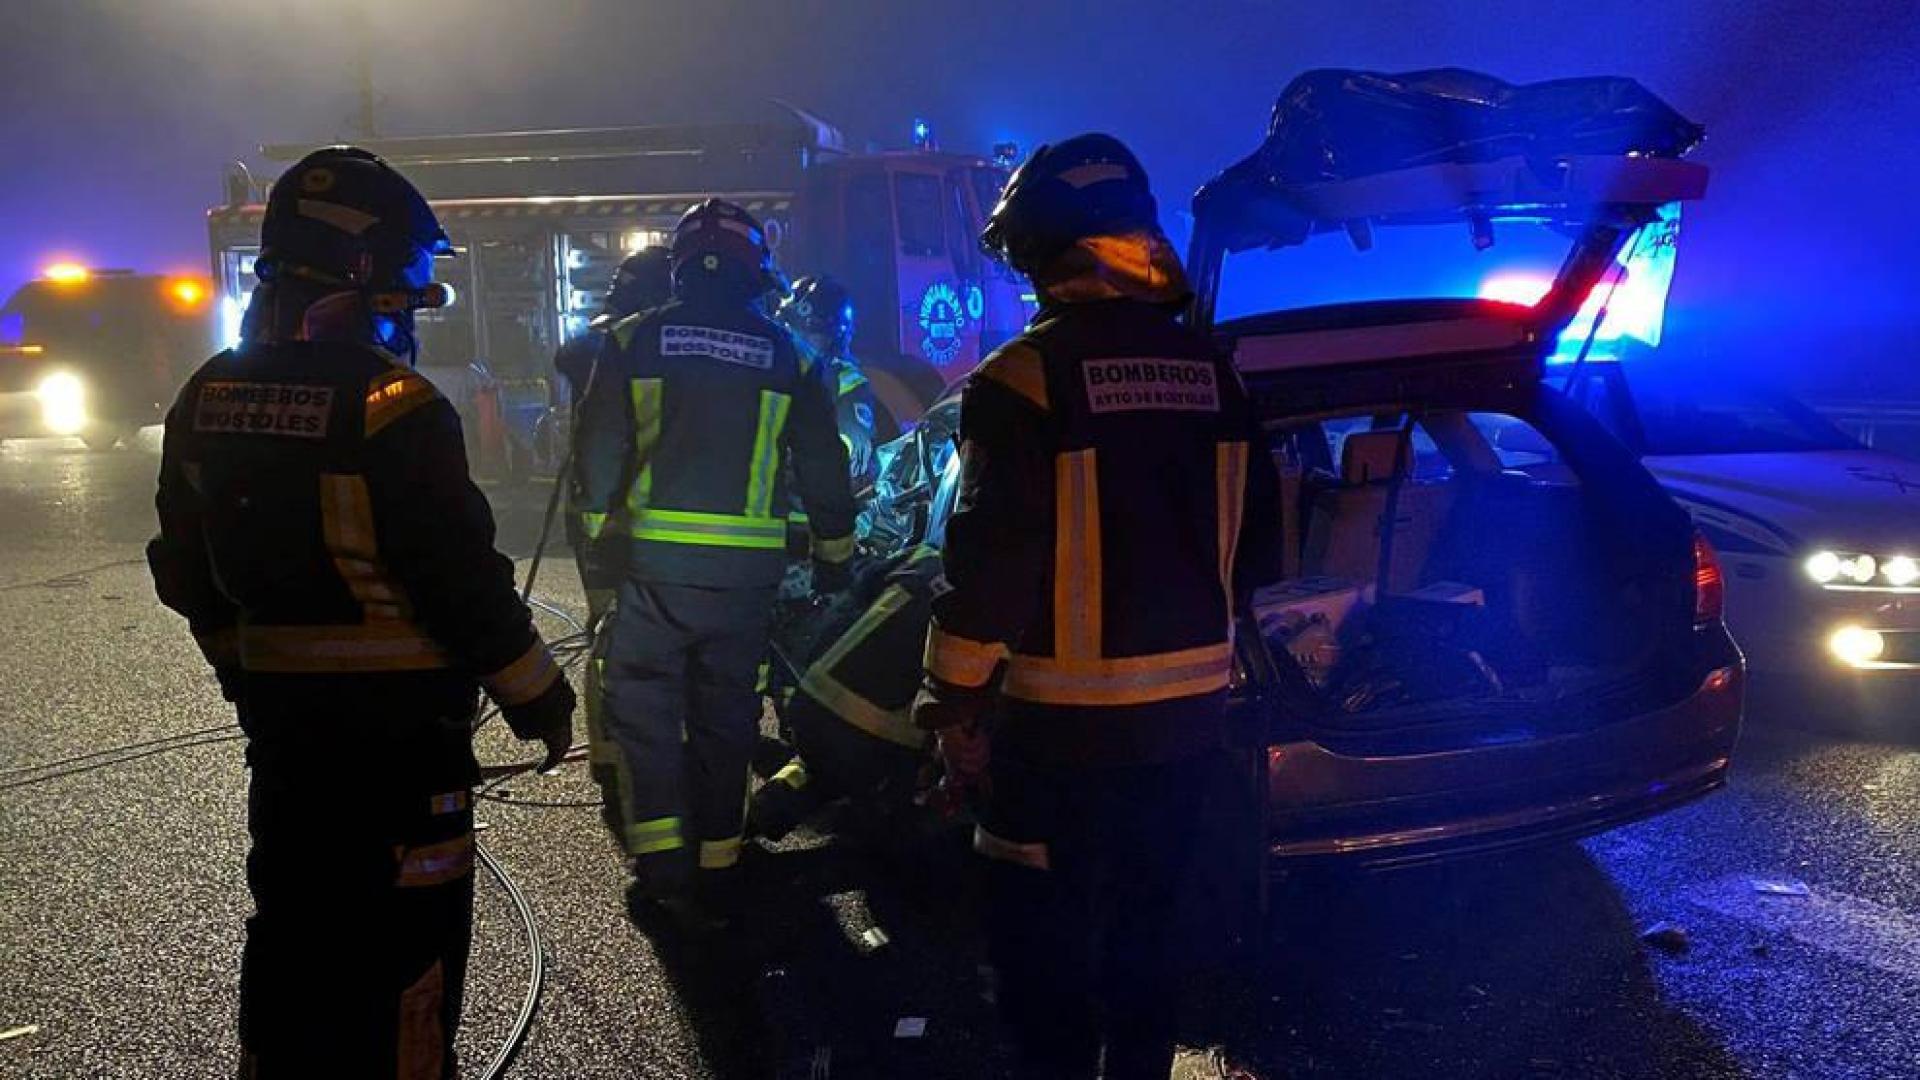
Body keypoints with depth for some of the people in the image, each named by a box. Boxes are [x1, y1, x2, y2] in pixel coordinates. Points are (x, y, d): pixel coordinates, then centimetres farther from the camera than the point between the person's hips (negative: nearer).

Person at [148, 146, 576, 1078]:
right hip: (399, 718, -7)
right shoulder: (392, 405, -20)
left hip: (278, 710, 8)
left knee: (292, 911, 21)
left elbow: (188, 573, 12)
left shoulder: (208, 399, 4)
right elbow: (463, 580, -20)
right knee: (404, 932, 5)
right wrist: (540, 698, -8)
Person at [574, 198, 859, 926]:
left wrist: (597, 538, 14)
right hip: (749, 571, 2)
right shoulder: (789, 356, 5)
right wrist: (834, 557, 18)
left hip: (653, 560, -1)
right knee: (724, 718, 11)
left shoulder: (635, 341, 2)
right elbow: (824, 471, 8)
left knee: (642, 706, 11)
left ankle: (660, 862, 6)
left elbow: (597, 455, 3)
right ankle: (713, 878, 18)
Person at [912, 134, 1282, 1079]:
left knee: (1046, 934, 8)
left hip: (1067, 718, -7)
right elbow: (1254, 539, 12)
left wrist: (956, 703, -9)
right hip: (1189, 705, 7)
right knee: (1143, 920, 22)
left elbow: (990, 559, -18)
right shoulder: (1209, 371, 5)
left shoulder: (1024, 377, -15)